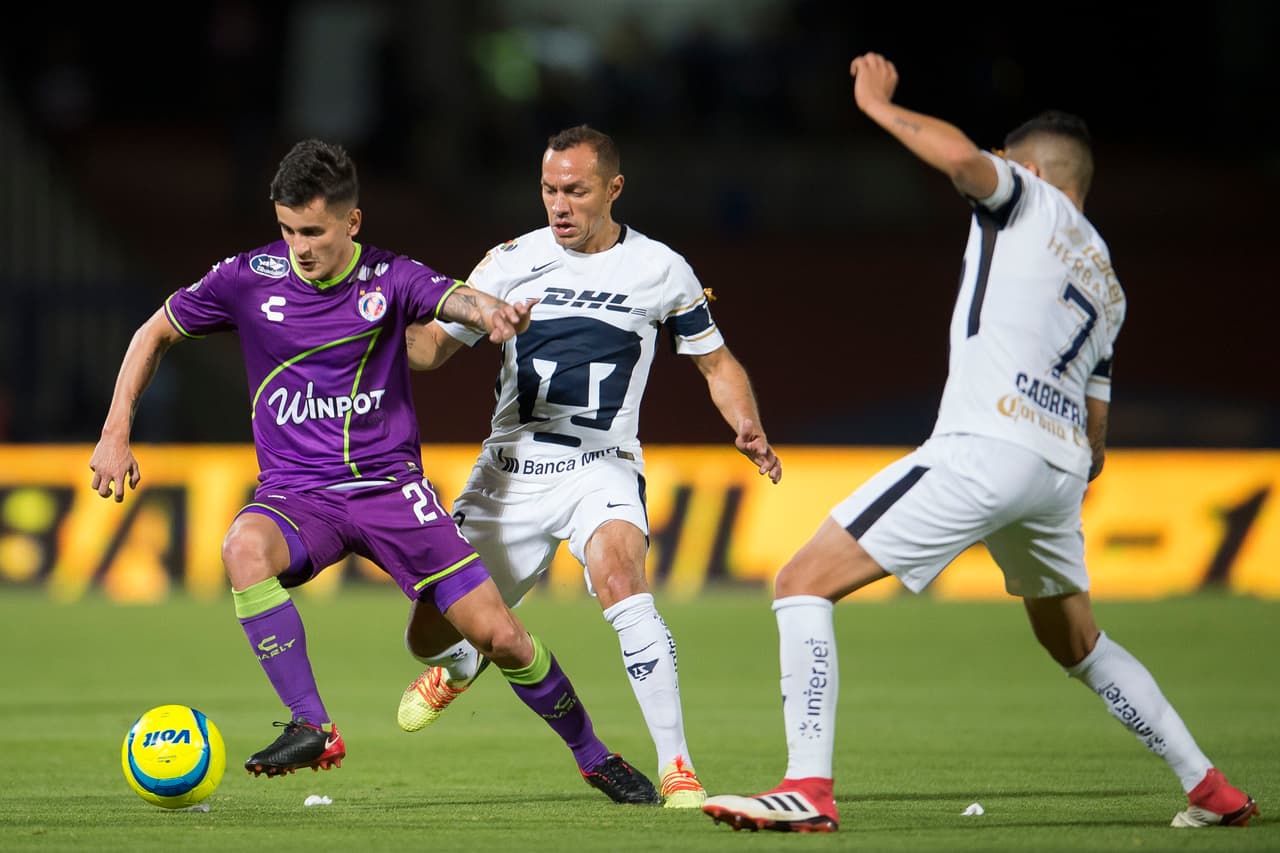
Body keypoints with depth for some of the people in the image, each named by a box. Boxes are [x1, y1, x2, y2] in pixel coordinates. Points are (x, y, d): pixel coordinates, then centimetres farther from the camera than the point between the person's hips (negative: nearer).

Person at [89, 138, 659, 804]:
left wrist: (493, 312, -48)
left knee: (500, 636, -6)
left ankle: (594, 758, 19)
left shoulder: (389, 279, -3)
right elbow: (155, 333, 10)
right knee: (244, 547, -37)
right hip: (296, 493, 0)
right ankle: (312, 728, -34)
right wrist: (115, 436, 2)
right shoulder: (248, 279, -2)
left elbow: (456, 299, -23)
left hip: (390, 485, 0)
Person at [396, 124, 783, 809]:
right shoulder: (511, 262, 2)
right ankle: (460, 667, 44)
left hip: (601, 468, -2)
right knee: (430, 635, 1)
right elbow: (432, 347, 4)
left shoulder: (660, 270, 1)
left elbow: (716, 363, 12)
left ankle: (676, 768, -30)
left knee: (618, 573, -35)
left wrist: (748, 430, -7)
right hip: (510, 469, 2)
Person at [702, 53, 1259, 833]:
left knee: (803, 584, -7)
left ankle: (808, 788, -20)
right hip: (1061, 468, 8)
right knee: (1077, 644, 30)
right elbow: (1096, 443, 26)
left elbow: (963, 155, -16)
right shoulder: (1108, 287, 27)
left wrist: (881, 105, 0)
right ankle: (1212, 789, 28)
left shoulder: (1030, 198, 8)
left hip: (984, 447, -8)